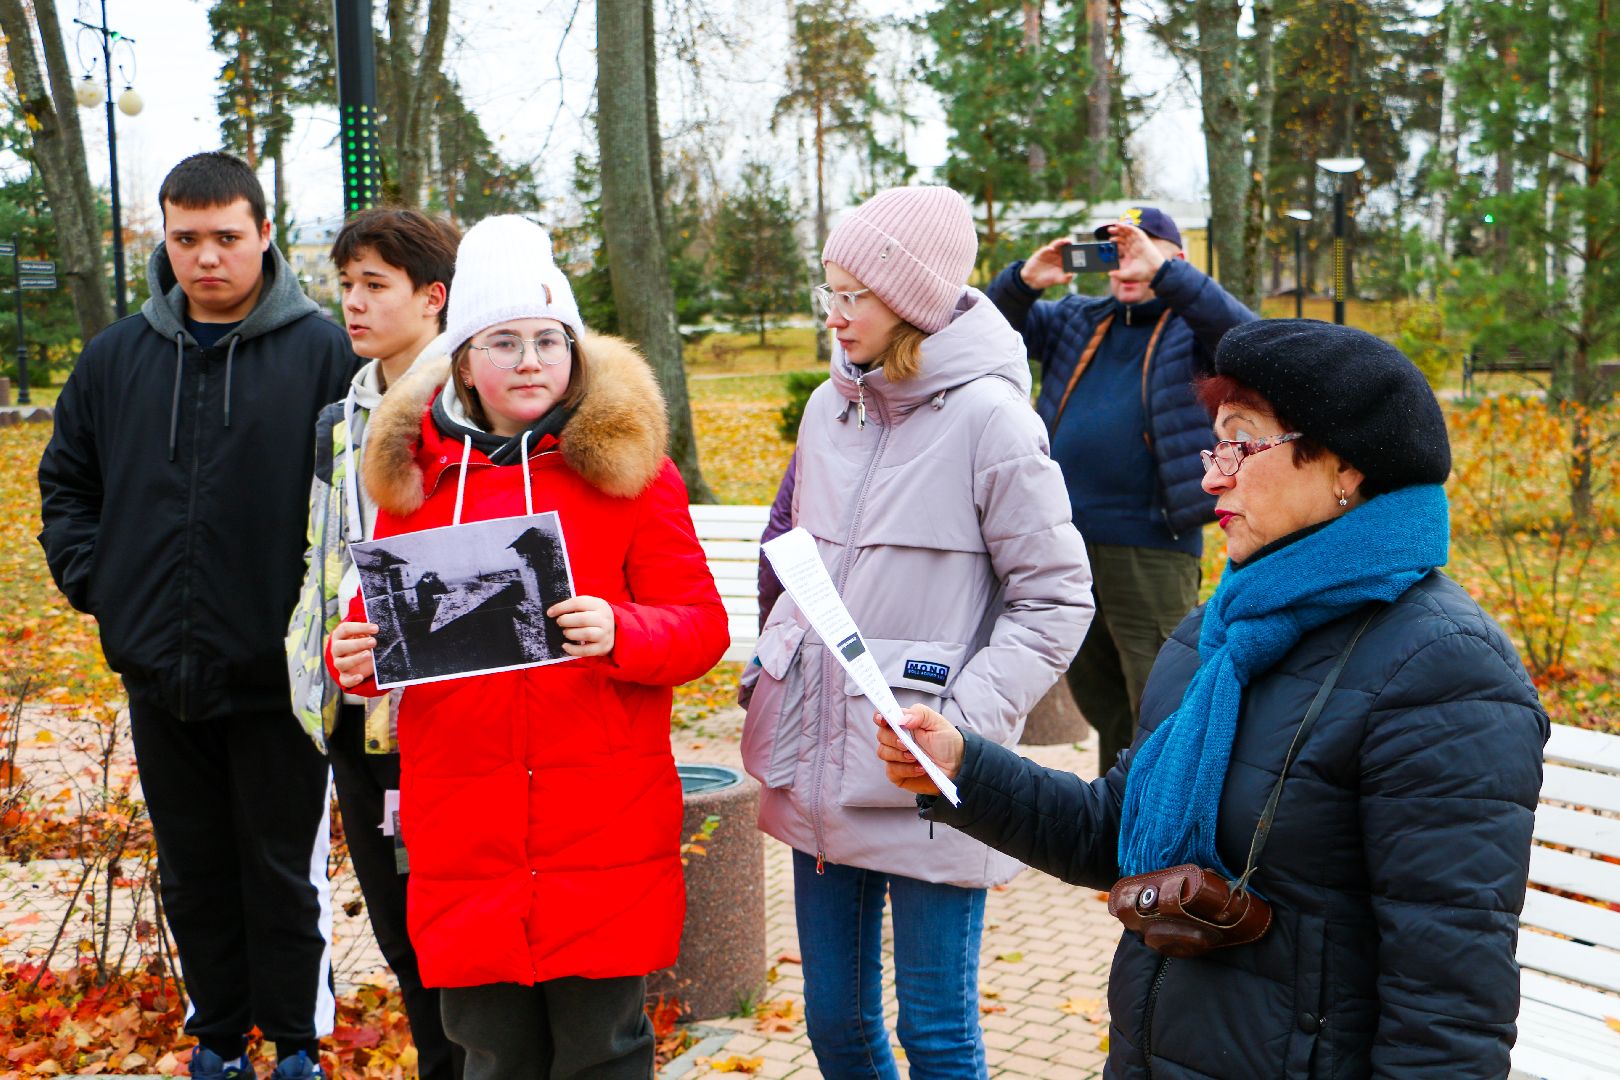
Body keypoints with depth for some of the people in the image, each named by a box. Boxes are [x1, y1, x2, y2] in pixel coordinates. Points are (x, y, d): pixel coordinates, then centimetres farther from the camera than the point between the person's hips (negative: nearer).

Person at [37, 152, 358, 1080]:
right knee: (193, 873, 16)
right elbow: (65, 482, 18)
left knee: (286, 872, 8)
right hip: (158, 673, 4)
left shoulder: (323, 352, -6)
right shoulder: (117, 357, 7)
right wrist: (91, 579, 5)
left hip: (276, 676, -4)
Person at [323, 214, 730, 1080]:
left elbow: (702, 624, -2)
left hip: (603, 831, -2)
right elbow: (383, 619, 16)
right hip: (465, 838, 2)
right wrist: (354, 659, -6)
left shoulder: (624, 464, 1)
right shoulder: (415, 472, 8)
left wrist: (620, 632, -22)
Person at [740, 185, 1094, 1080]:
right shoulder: (830, 406, 8)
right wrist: (769, 671, 10)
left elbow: (1056, 599, -10)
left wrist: (962, 724, -17)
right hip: (818, 766, 6)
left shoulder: (987, 417, -12)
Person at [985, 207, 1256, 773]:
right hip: (1066, 537, 7)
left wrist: (1163, 273, -26)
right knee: (1094, 692, 19)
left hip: (1150, 550, -6)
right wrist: (1022, 281, -5)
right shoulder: (1076, 319, 16)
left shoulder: (1191, 326, 0)